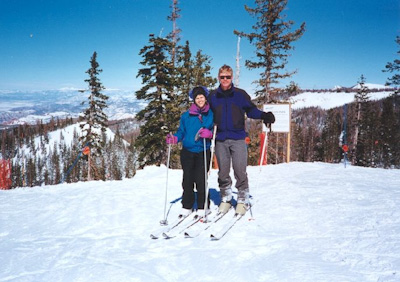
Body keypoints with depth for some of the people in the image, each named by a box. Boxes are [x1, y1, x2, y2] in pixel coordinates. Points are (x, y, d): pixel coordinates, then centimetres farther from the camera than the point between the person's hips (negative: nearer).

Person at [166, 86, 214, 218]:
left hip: (203, 152, -2)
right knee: (187, 180, 4)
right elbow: (181, 132, 12)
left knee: (201, 180, -7)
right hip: (187, 151, 2)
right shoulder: (186, 115, 8)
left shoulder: (212, 114, 4)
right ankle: (186, 206, 17)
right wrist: (174, 138, -8)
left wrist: (209, 133, -18)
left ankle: (203, 207, 7)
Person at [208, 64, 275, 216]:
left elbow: (251, 110, 7)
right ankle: (225, 199, 22)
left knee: (240, 171, -4)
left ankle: (243, 200, 9)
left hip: (238, 139, -2)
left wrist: (264, 115, -10)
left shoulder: (240, 94, 4)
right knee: (223, 172, 7)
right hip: (220, 140, 2)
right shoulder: (213, 96, 10)